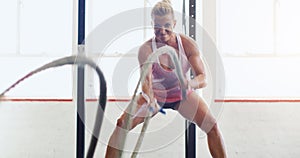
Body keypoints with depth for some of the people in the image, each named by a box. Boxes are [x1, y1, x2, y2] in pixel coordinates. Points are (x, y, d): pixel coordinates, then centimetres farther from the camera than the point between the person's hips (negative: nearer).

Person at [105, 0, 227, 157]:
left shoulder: (188, 44, -22)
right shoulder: (146, 49, -25)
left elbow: (202, 78, -26)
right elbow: (146, 78, -37)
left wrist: (190, 83, -51)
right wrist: (148, 96, -60)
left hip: (183, 94, 1)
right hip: (155, 95, -1)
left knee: (212, 127, -16)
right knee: (122, 124, -20)